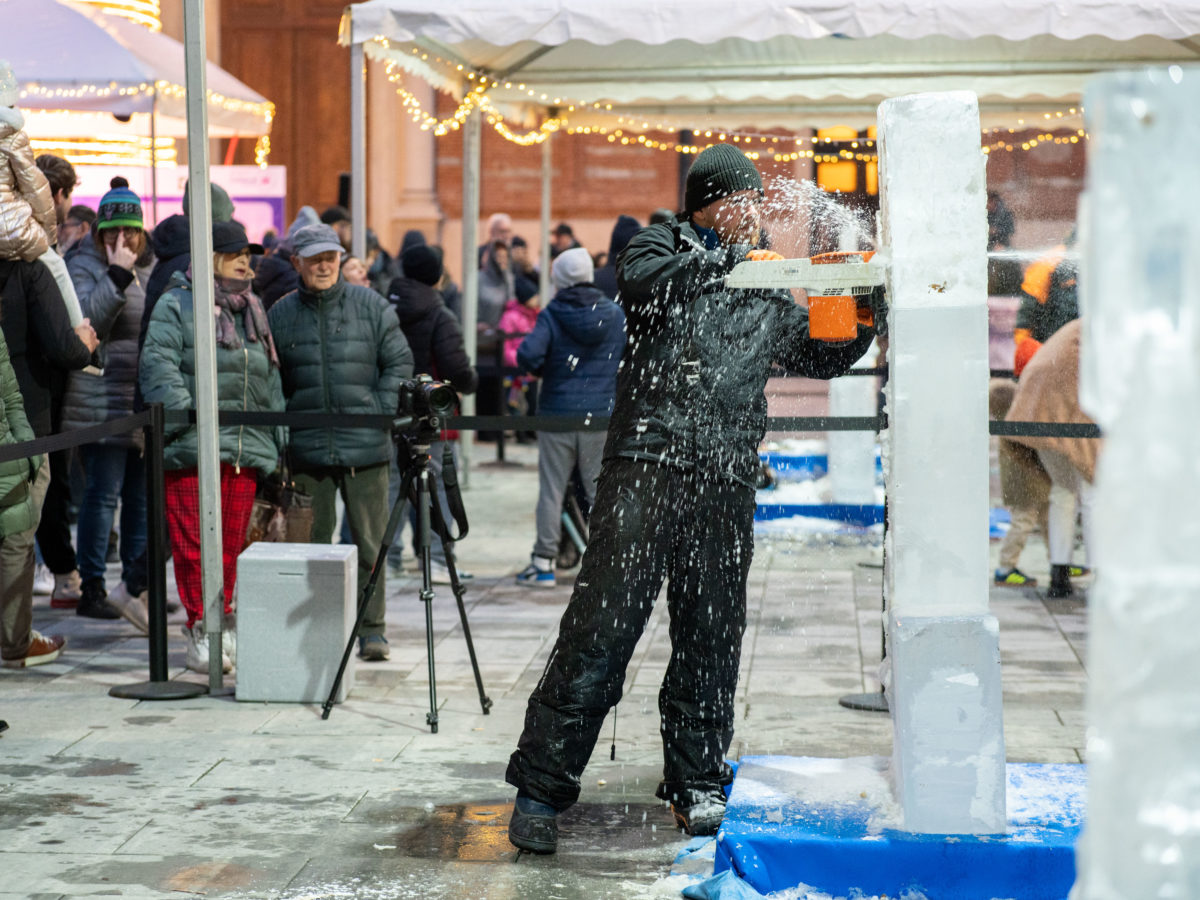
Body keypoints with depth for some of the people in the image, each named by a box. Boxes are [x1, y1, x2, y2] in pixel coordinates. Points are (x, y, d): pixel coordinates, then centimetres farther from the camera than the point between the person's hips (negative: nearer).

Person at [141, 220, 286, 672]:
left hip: (247, 448, 5)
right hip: (192, 446, -5)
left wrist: (276, 440, 19)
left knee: (232, 541, 7)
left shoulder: (253, 311, 21)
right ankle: (200, 627, 1)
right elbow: (158, 365, -9)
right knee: (194, 541, -6)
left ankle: (223, 621, 17)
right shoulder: (176, 305, 1)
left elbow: (270, 379, 24)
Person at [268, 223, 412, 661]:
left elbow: (399, 362, 7)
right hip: (307, 449, 1)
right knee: (312, 543, 6)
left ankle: (371, 628, 9)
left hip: (365, 447, -1)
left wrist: (381, 412, -3)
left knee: (370, 542, 1)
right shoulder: (281, 314, 6)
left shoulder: (370, 306, 4)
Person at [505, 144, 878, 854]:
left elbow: (823, 356, 28)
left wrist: (867, 318, 11)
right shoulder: (660, 249, 7)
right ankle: (542, 785, -3)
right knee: (602, 624, -8)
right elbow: (643, 282, -16)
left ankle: (697, 783, 22)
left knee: (711, 634, 9)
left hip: (726, 482, 5)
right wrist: (730, 260, -19)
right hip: (646, 466, -5)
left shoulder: (768, 295, 21)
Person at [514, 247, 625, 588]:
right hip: (601, 415, 2)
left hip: (557, 414, -2)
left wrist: (543, 371, 2)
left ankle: (543, 563, 8)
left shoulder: (552, 315, -5)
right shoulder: (615, 314, 3)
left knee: (551, 490, 4)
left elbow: (527, 355, -18)